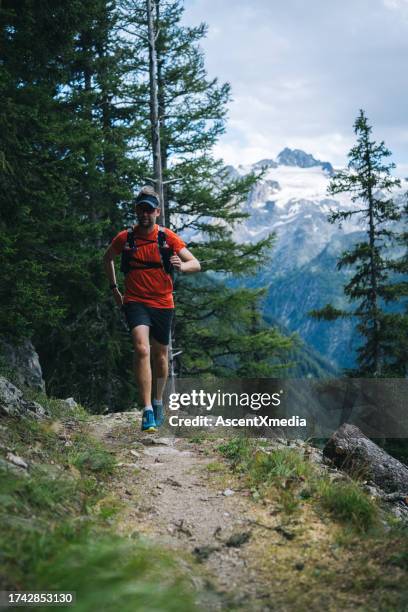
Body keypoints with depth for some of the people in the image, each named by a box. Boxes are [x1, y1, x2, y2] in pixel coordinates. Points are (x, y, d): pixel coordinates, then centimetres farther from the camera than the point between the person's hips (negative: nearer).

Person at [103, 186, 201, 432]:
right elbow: (108, 258, 18)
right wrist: (114, 288, 14)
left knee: (160, 355, 14)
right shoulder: (125, 238, -3)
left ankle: (158, 402, 38)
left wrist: (180, 266, -26)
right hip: (135, 302, -1)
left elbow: (196, 264, -5)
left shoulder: (168, 237, -5)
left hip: (162, 303, 1)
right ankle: (148, 411, -23)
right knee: (142, 349, -23)